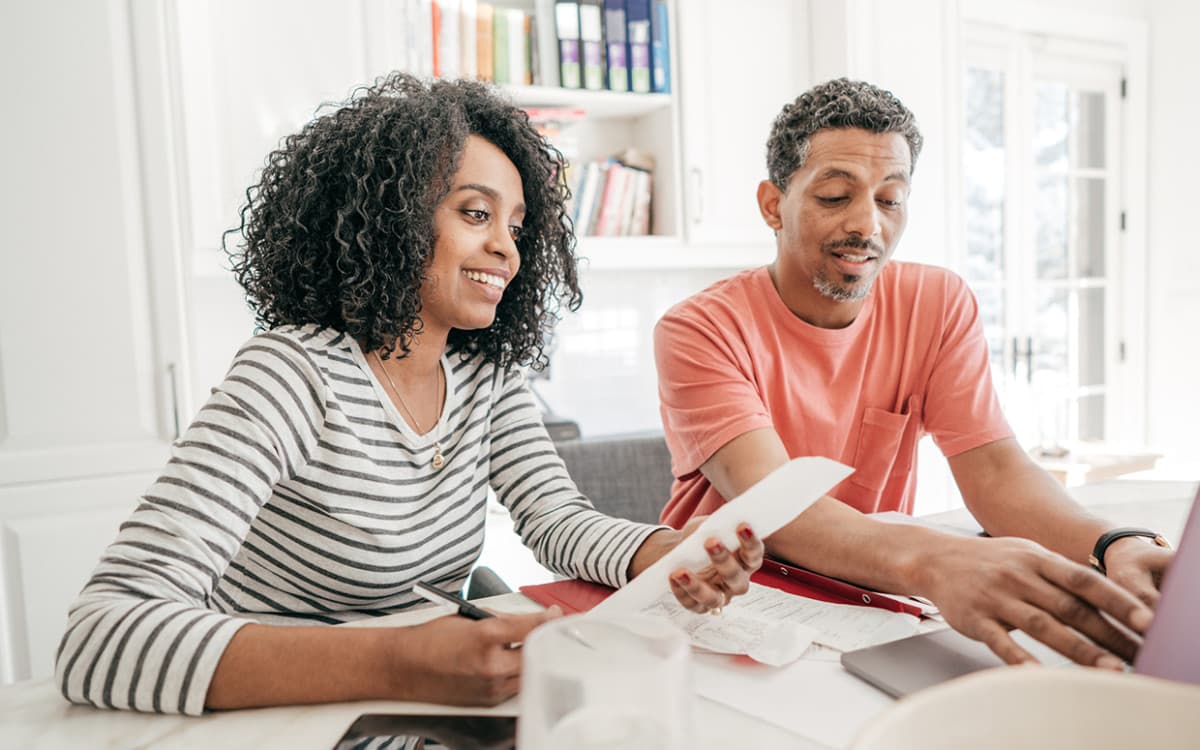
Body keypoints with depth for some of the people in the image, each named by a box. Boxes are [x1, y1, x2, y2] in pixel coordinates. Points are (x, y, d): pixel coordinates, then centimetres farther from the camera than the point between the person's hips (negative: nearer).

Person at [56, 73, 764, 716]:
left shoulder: (487, 373, -3)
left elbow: (560, 518, -5)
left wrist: (677, 554, -25)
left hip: (428, 702, 3)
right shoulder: (295, 375, -22)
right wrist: (391, 665, -41)